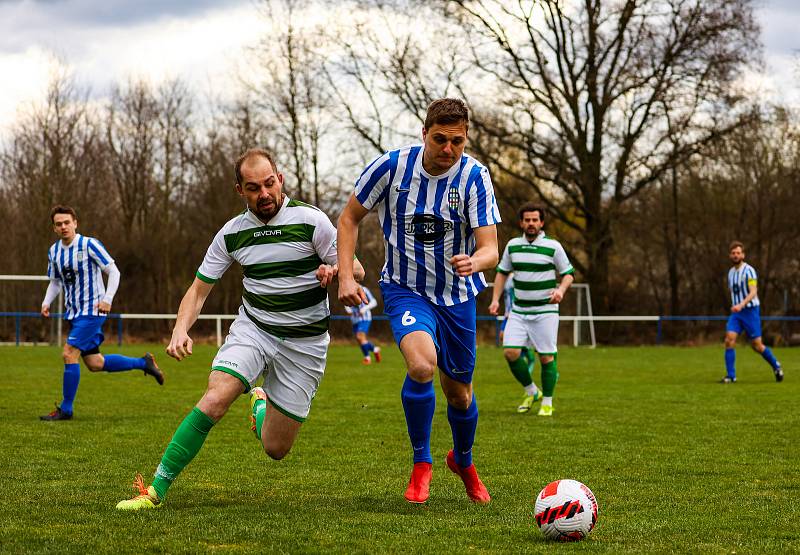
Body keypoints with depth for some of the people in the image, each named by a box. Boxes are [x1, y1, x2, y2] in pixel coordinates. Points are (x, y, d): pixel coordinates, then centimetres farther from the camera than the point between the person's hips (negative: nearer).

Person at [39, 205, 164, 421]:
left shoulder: (89, 245, -12)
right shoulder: (54, 251, 7)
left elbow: (113, 272, -10)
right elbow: (55, 282, 19)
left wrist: (107, 299, -21)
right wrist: (46, 302, 0)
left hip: (91, 311, -7)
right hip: (74, 312, 7)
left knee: (69, 354, -17)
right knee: (94, 364, 9)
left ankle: (65, 409, -7)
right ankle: (143, 363, 27)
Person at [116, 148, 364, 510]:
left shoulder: (311, 221, -10)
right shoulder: (232, 233, -2)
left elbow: (356, 270, -4)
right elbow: (199, 289, 4)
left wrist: (333, 270, -28)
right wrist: (180, 330, -15)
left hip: (305, 341, -1)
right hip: (252, 328, 1)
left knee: (276, 449, 1)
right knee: (214, 401, -26)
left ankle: (261, 404, 38)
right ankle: (157, 490, -19)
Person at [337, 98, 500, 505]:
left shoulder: (474, 176, -15)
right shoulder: (391, 166, -15)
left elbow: (490, 248, -19)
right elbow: (349, 218, -1)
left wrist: (474, 262, -43)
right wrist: (345, 276, -11)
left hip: (457, 295, 2)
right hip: (405, 289, -2)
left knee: (459, 395, 11)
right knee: (421, 365, -29)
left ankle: (463, 462, 44)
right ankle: (421, 464, -8)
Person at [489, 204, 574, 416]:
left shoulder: (553, 247, -5)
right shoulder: (513, 245, 6)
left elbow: (568, 273, 1)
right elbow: (502, 272, 17)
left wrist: (561, 289, -20)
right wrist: (495, 299, 6)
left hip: (545, 310, -3)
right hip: (519, 310, 3)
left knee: (547, 357, -3)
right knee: (510, 352, -8)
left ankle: (547, 403, 11)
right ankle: (531, 391, 13)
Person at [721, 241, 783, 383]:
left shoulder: (749, 271, -12)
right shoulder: (731, 272, 12)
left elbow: (753, 292, -22)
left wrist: (741, 305, -36)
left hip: (750, 310, -6)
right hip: (736, 313, 6)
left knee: (756, 345, -1)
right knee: (729, 340, -13)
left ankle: (776, 367, 24)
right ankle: (730, 376, -10)